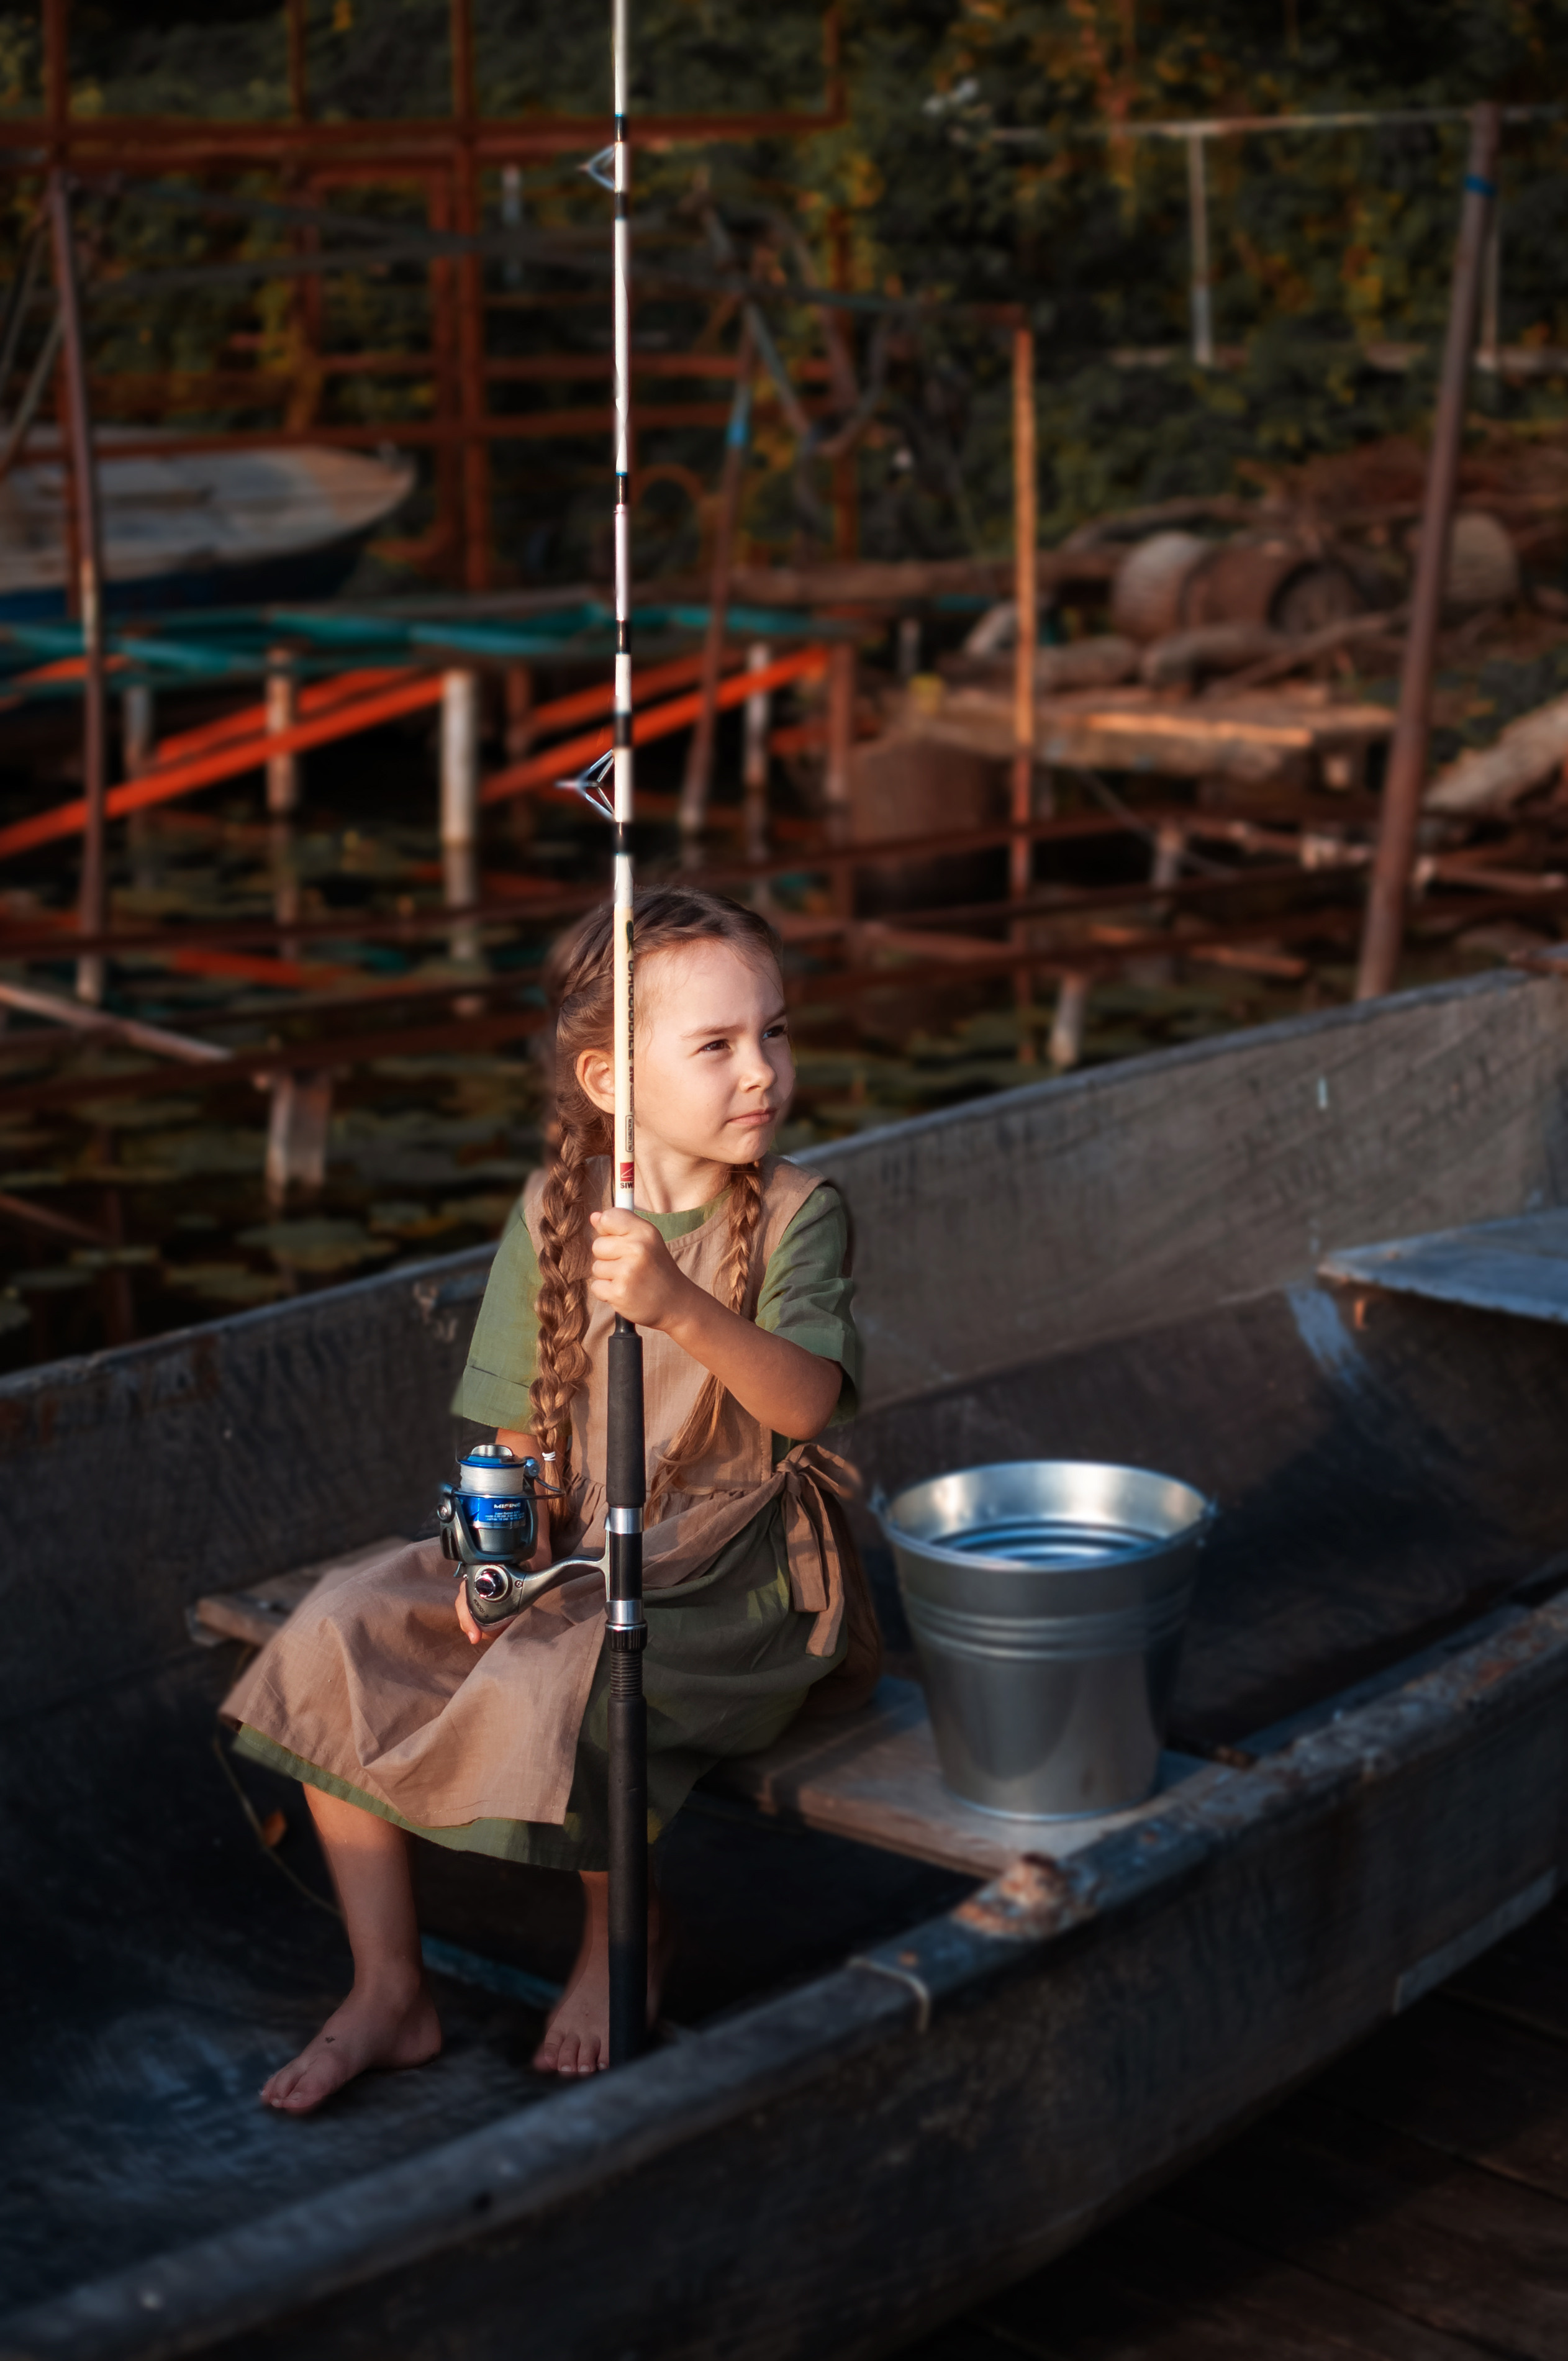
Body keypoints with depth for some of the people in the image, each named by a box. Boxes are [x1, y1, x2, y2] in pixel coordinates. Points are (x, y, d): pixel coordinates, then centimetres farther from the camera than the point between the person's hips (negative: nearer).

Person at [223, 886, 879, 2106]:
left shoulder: (797, 1212, -9)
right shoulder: (555, 1210, 2)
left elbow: (804, 1401, -25)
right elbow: (523, 1422, 8)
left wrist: (681, 1306, -41)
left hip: (739, 1562, -5)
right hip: (577, 1550, 5)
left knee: (555, 1682, -32)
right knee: (335, 1639, -11)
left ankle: (625, 1931, 1)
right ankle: (389, 1993, 1)